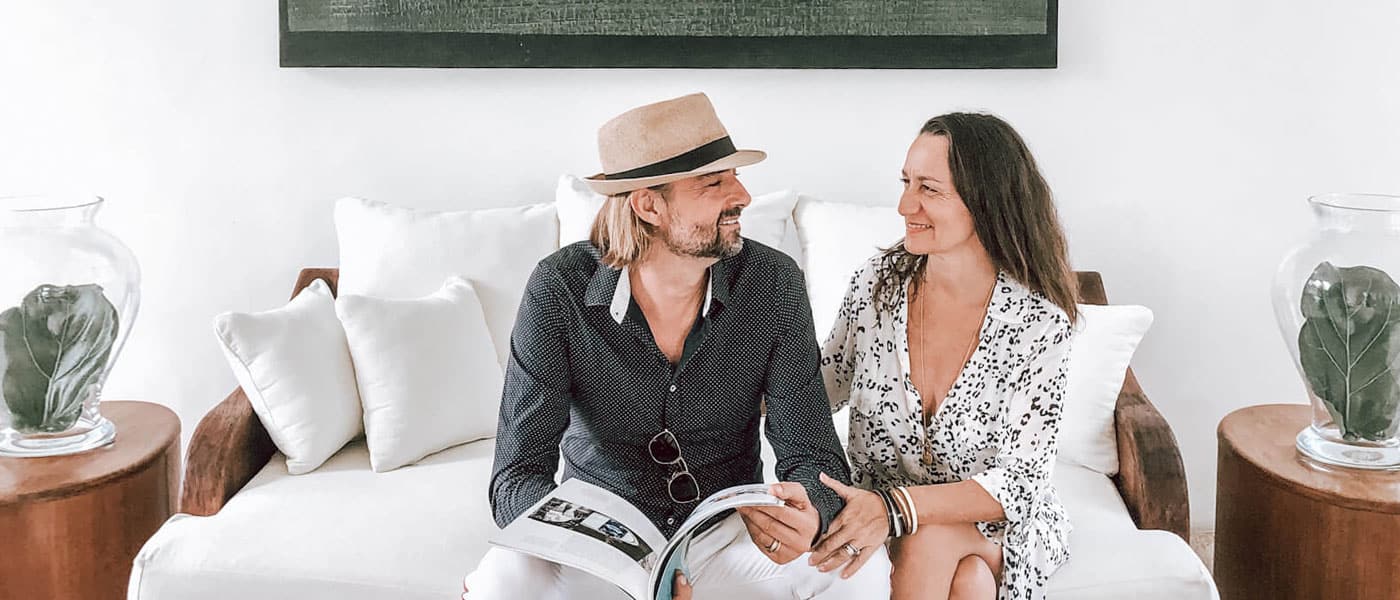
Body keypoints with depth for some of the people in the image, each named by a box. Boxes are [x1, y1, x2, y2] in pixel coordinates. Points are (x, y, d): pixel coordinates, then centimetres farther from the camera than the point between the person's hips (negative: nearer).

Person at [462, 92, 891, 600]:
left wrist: (806, 512, -34)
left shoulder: (773, 283, -10)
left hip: (728, 535, 2)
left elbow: (812, 454, -7)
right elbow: (517, 476, -17)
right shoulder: (559, 290, -16)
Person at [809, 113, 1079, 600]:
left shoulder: (1040, 321, -16)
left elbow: (1019, 478, -19)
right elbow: (825, 385, 8)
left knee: (928, 539, -33)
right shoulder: (878, 282, -8)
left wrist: (896, 507, -34)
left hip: (998, 523, -1)